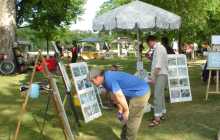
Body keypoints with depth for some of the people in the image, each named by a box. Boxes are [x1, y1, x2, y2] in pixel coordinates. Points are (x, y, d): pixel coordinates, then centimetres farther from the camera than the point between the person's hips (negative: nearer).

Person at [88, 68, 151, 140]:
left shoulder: (109, 79, -23)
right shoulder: (106, 79, 7)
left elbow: (120, 96, -20)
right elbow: (114, 95, 15)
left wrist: (126, 111, -9)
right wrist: (120, 109, 13)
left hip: (141, 93, -10)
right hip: (136, 93, 10)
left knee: (131, 121, 0)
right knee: (128, 119, 19)